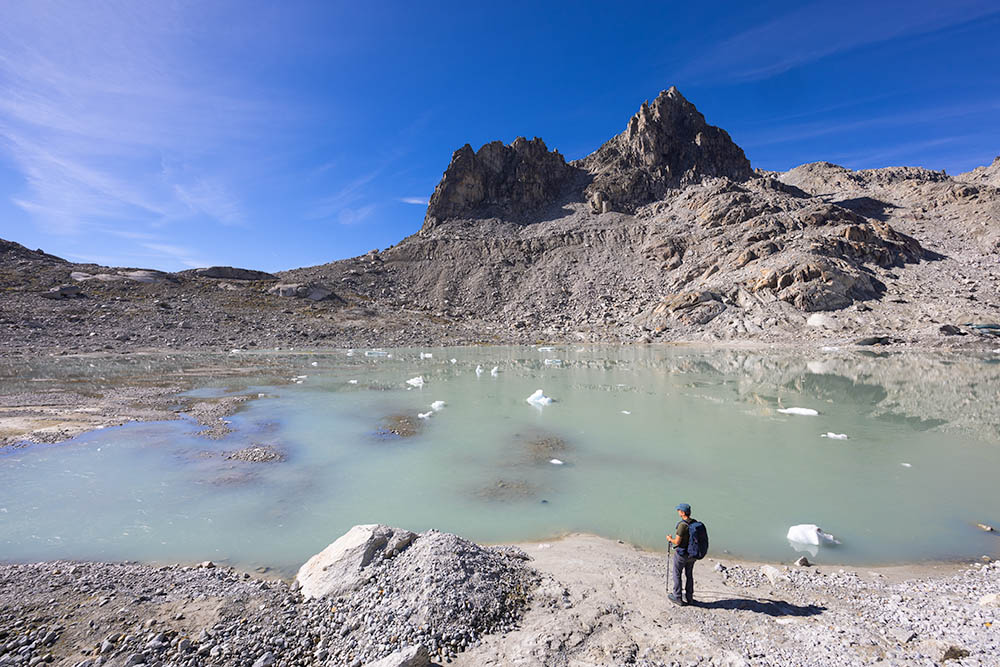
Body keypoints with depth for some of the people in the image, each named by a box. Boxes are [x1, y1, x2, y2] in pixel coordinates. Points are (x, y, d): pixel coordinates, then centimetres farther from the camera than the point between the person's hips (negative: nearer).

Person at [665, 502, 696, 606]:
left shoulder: (682, 525, -27)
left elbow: (677, 542, -24)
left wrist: (670, 539, -3)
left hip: (681, 554, -7)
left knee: (676, 574, 11)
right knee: (689, 575, 21)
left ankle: (677, 598, 20)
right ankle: (689, 597, 32)